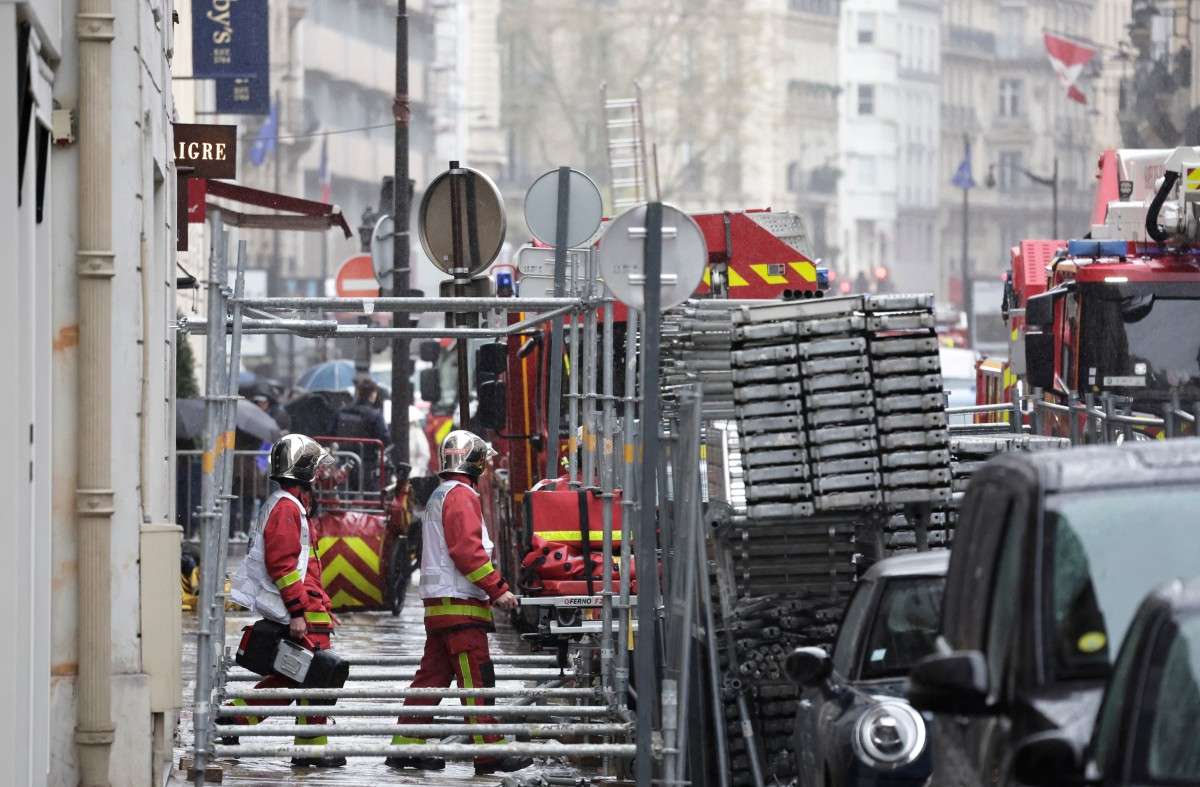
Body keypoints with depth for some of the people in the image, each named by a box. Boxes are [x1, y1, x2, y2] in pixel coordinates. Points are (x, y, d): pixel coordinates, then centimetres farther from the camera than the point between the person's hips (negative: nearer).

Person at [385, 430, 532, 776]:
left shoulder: (438, 497, 22)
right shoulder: (461, 495, -10)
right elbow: (467, 550, -19)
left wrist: (491, 589, 20)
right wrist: (498, 589, -17)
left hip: (438, 604, 10)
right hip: (460, 605, -10)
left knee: (432, 676, 11)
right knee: (477, 680, -10)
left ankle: (406, 747, 11)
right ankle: (489, 753, -12)